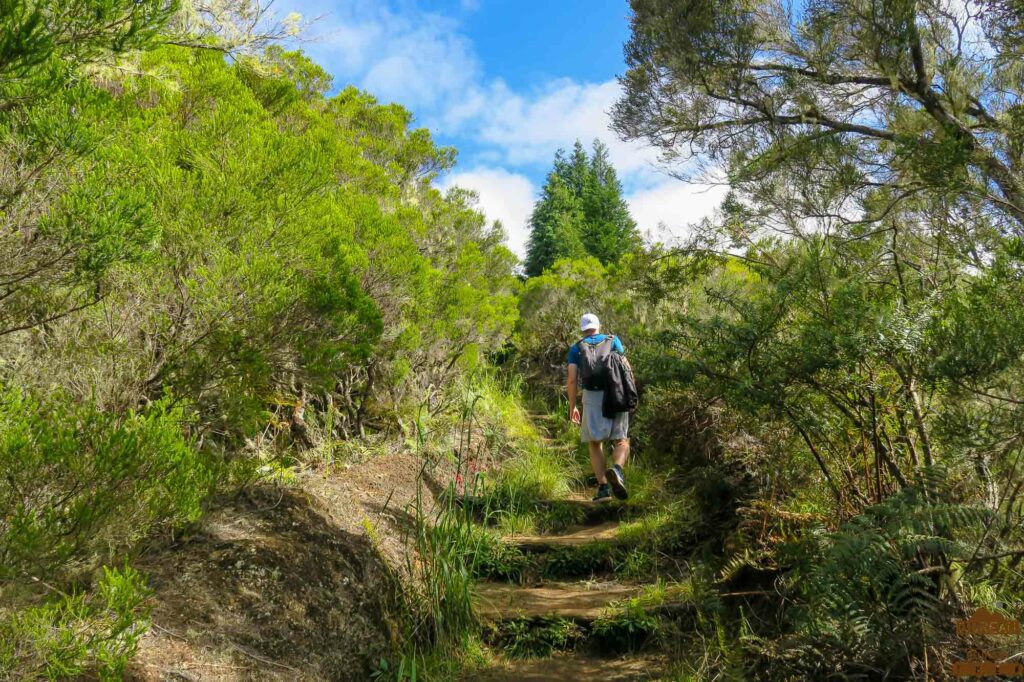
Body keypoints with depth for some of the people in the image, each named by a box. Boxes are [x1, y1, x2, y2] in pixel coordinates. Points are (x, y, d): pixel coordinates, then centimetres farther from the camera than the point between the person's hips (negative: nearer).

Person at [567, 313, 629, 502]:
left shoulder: (576, 348, 13)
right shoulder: (613, 340, 14)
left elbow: (572, 380, 3)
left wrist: (572, 406, 9)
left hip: (592, 397, 0)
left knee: (595, 444, 12)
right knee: (621, 441, 5)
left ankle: (603, 487, 0)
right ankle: (616, 470, -26)